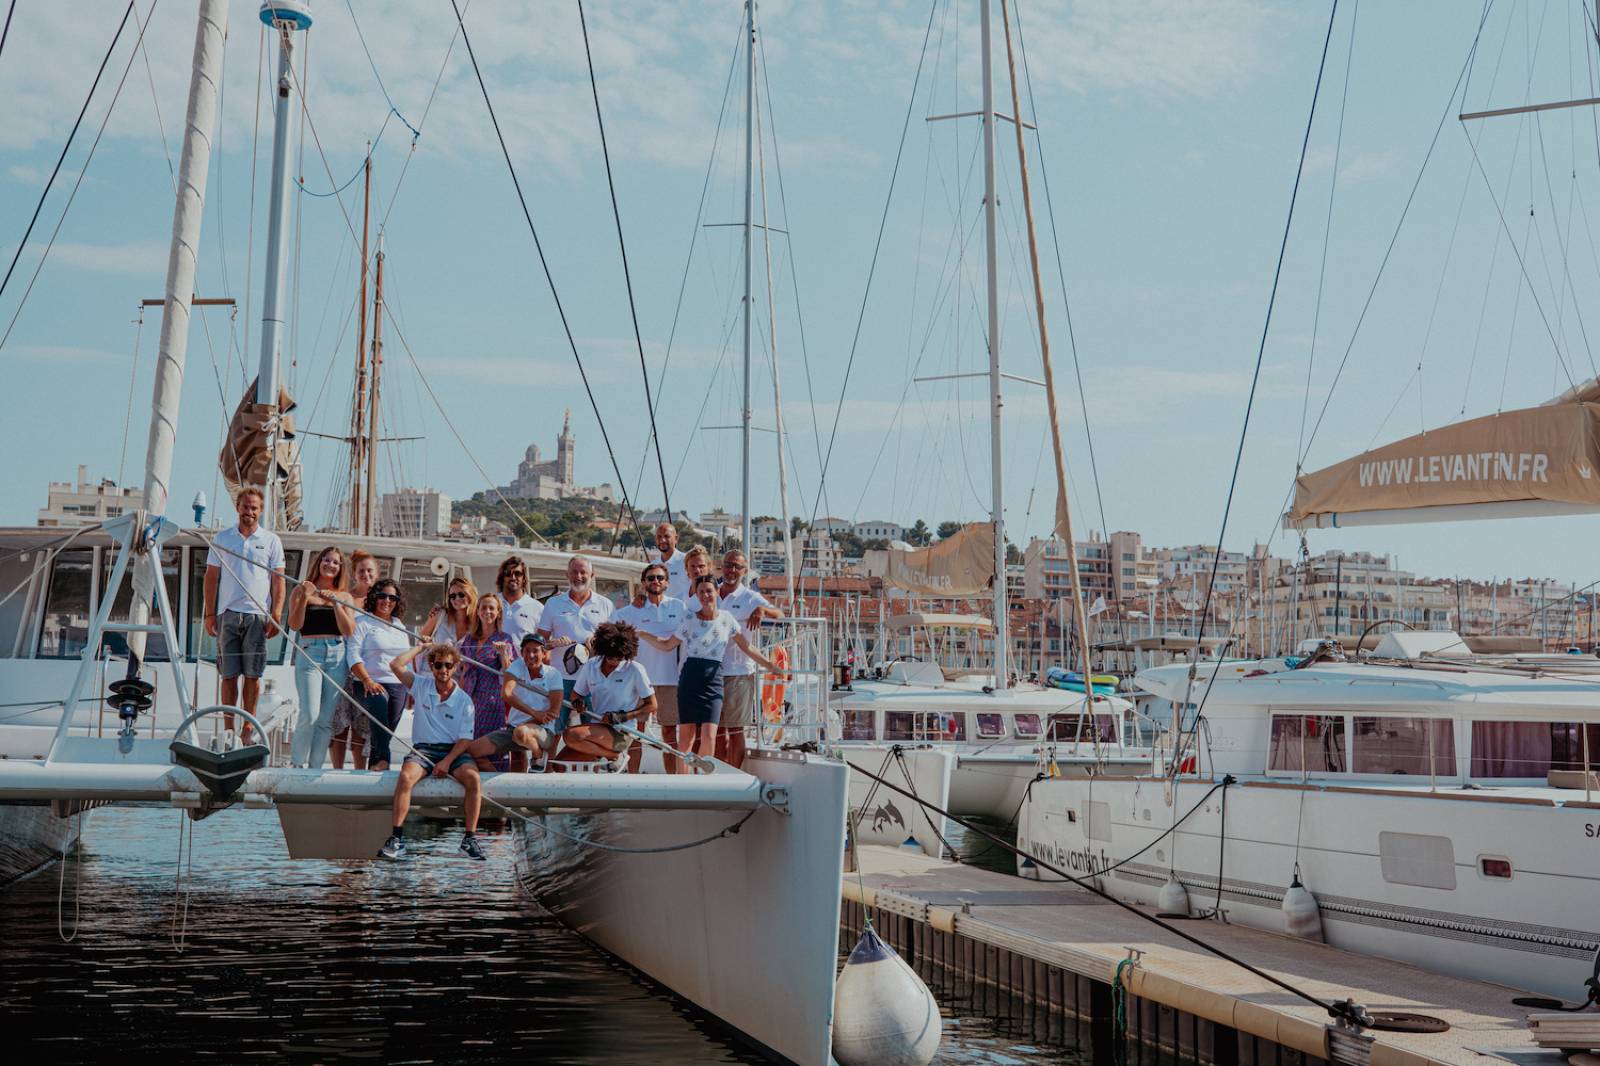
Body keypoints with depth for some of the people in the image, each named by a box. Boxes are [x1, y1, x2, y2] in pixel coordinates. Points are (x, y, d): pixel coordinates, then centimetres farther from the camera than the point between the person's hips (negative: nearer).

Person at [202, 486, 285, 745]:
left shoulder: (271, 540, 7)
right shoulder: (222, 538, 9)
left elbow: (278, 580, 6)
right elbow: (211, 577, 11)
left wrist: (276, 615, -4)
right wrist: (209, 614, 3)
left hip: (258, 614, -1)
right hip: (228, 614, 1)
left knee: (253, 674, 1)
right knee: (229, 674, 1)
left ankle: (248, 728, 7)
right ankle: (228, 728, 6)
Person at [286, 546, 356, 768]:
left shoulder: (344, 596, 15)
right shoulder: (301, 590, 8)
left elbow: (349, 630, 3)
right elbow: (294, 624, -2)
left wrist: (335, 603, -6)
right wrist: (304, 598, -14)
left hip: (337, 657, 3)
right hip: (309, 653, -3)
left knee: (326, 720, 2)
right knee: (310, 714, -15)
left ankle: (314, 769, 8)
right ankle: (297, 763, 2)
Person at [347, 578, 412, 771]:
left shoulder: (400, 626, 23)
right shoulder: (363, 623, 6)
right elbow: (354, 656, -5)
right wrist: (367, 680, -19)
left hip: (399, 685, 6)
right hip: (372, 683, -6)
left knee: (390, 727, -4)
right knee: (379, 703, -35)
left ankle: (374, 766, 1)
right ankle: (382, 759, -39)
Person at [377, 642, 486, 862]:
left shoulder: (464, 700, 4)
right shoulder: (421, 686, 8)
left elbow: (465, 738, -1)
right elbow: (395, 665, -4)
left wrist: (447, 761, -16)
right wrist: (421, 647, 7)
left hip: (453, 750, 0)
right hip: (423, 748, 0)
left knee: (473, 778, -30)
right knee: (405, 776, -32)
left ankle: (470, 839, -22)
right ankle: (396, 838, -27)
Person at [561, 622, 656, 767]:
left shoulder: (635, 670, -8)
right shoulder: (591, 666, 5)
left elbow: (651, 705, -4)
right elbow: (576, 694, 17)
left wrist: (623, 717, -14)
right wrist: (577, 703, -7)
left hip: (621, 733, -6)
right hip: (596, 727, 6)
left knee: (571, 735, -27)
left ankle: (614, 756, -9)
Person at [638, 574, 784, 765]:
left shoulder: (727, 619, 7)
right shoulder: (689, 620, 5)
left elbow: (747, 647, 13)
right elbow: (667, 645, 11)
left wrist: (769, 664, 11)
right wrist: (640, 634, 4)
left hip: (713, 680, 0)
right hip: (690, 679, 0)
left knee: (709, 736, -10)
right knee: (686, 735, -2)